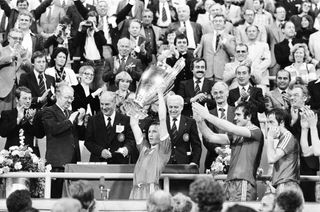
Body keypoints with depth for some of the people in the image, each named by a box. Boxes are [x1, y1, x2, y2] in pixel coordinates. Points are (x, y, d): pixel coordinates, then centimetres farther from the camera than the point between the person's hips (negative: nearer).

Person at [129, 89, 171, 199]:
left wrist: (160, 93, 11)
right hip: (136, 190, 5)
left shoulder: (163, 148, 11)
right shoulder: (144, 148, 25)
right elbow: (133, 124, 27)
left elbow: (162, 119, 6)